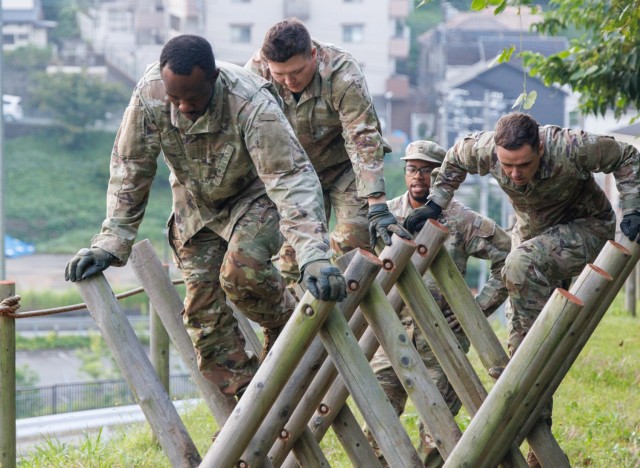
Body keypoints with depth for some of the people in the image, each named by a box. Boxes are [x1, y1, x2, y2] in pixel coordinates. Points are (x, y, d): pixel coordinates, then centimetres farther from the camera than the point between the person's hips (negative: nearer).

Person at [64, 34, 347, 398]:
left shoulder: (253, 106, -39)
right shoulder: (149, 96, -28)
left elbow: (292, 178, -42)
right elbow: (129, 170, -15)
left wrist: (315, 256, -53)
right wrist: (111, 242, -19)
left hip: (253, 195, -4)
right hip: (196, 203, 4)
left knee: (242, 268, -30)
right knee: (202, 306, -2)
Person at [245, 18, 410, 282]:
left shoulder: (342, 74, -32)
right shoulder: (256, 71, -22)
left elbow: (363, 140, -35)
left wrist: (378, 208, -41)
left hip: (343, 165, -3)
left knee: (353, 240, -18)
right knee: (292, 249, -3)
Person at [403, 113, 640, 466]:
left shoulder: (571, 148, -36)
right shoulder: (485, 149, -24)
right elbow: (454, 161, 2)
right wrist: (435, 204, -1)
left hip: (587, 226, -6)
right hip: (533, 231, 6)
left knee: (523, 265, -34)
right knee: (520, 334, 4)